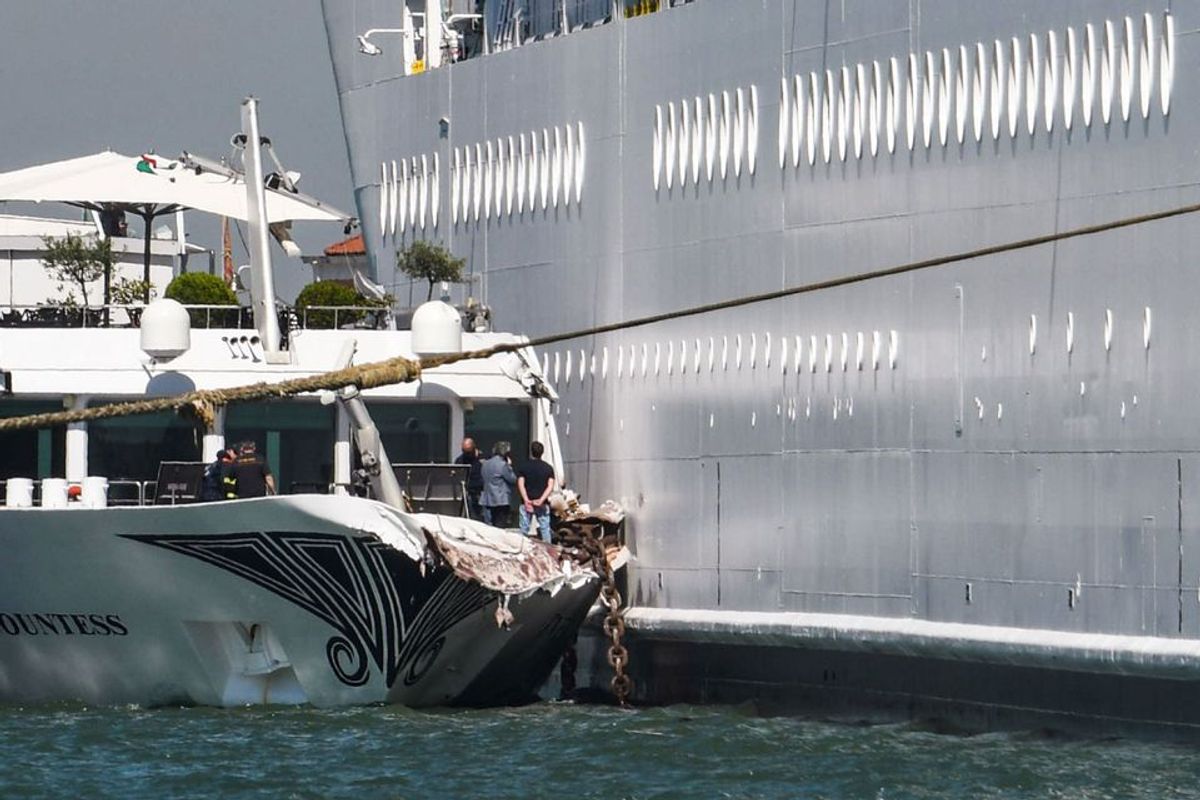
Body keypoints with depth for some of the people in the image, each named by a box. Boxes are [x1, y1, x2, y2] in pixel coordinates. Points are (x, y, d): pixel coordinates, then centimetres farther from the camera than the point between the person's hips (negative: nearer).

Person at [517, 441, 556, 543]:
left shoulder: (524, 467, 0)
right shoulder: (548, 468, 3)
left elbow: (520, 484, -9)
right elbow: (550, 486, -6)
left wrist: (526, 500, -16)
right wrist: (541, 500, -13)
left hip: (527, 503, -1)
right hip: (543, 504, 1)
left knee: (524, 529, 3)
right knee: (545, 528, 5)